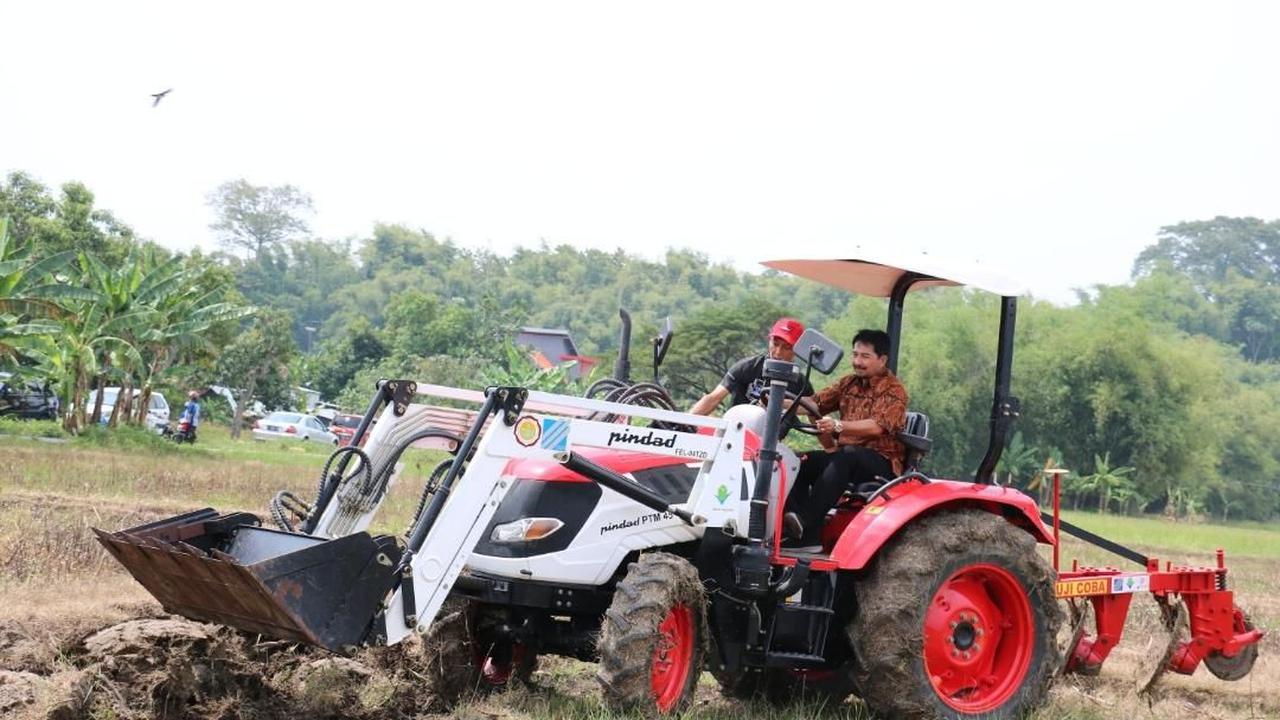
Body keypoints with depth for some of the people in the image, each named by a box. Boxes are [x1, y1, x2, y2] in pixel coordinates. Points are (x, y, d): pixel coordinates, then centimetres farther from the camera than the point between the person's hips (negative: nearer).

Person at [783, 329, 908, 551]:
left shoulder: (893, 391, -6)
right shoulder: (849, 383, 17)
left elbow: (877, 426, -24)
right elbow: (816, 404, 11)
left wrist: (838, 426, -37)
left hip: (882, 462, -7)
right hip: (845, 457, 7)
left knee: (844, 458, -38)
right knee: (802, 463, -20)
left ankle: (805, 520, -48)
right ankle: (808, 538, -29)